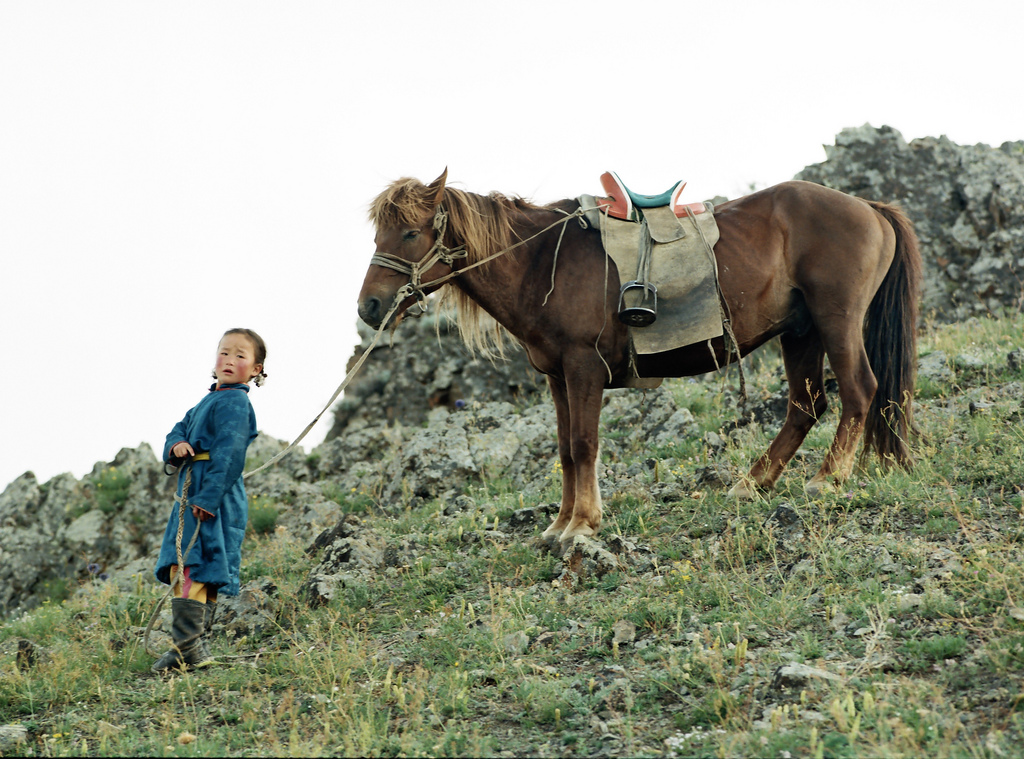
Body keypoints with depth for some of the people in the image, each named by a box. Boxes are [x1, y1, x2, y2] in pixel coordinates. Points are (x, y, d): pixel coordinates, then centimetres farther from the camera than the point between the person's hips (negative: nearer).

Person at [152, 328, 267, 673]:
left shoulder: (234, 403, -9)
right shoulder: (207, 402, 22)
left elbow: (229, 456, -18)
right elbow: (179, 430, 19)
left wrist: (207, 497, -24)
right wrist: (176, 445, -7)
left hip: (213, 499, -10)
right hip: (193, 496, 10)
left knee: (190, 570, -16)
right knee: (202, 576, 12)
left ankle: (187, 647, -21)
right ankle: (195, 646, 16)